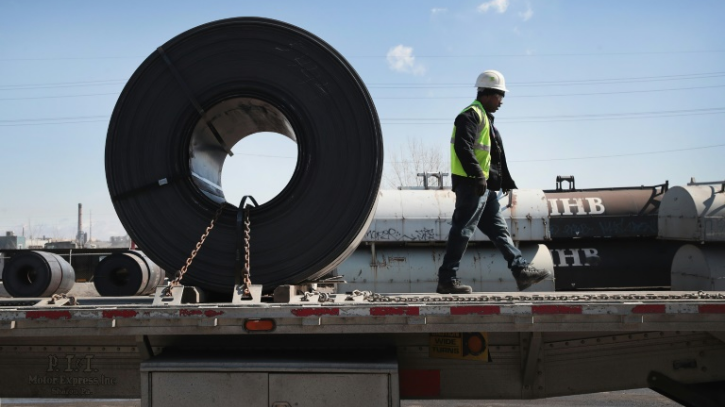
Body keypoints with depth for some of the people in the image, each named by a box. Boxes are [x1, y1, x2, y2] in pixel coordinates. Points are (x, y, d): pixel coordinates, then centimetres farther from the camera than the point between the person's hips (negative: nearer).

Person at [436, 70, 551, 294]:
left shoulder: (484, 118, 24)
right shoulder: (471, 115, -9)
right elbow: (463, 149, -23)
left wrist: (506, 181, 28)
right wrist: (478, 176, -27)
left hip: (484, 187, 11)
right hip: (471, 184, -11)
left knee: (499, 229, 11)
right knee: (462, 231, -8)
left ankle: (521, 270, 15)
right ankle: (447, 280, -4)